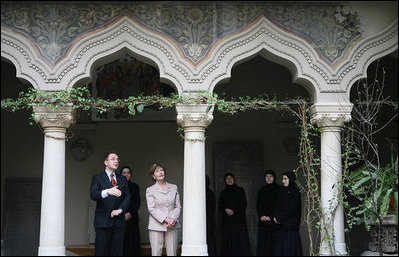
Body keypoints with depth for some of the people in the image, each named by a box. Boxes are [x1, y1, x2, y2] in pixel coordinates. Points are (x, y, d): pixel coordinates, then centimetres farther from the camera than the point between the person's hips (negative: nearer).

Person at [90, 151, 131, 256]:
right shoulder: (97, 178, 4)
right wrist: (107, 192, -33)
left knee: (117, 252, 2)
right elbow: (93, 195, -13)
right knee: (100, 252, -5)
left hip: (119, 221, 4)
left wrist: (120, 209, -7)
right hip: (103, 221, -4)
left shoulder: (122, 179, 18)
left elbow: (127, 197, 11)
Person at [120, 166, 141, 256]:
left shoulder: (135, 186, 11)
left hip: (132, 217, 1)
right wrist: (123, 214, -8)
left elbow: (138, 202, 5)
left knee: (132, 241, -2)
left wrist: (130, 214, -8)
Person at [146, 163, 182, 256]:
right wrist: (165, 219, -14)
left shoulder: (174, 188, 13)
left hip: (173, 226, 2)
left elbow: (178, 206, 9)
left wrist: (173, 219, -9)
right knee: (156, 253, -3)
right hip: (156, 226, -2)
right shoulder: (150, 190, 5)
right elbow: (151, 209, -3)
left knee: (172, 253, -1)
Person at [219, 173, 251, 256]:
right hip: (227, 220, 3)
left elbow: (244, 204, 1)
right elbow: (220, 206, 12)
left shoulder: (240, 190, 7)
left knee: (241, 240, -9)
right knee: (228, 241, -5)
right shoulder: (223, 192, 15)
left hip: (239, 219, -2)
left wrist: (234, 211, -10)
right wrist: (226, 210, -10)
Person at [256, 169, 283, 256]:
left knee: (273, 244, -7)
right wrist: (261, 215, -6)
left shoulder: (279, 189, 1)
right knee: (263, 242, -2)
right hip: (263, 221, 3)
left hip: (274, 220, -3)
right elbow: (258, 205, 11)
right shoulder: (262, 190, 13)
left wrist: (270, 216, -12)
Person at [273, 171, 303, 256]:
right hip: (282, 226, 7)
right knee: (280, 248, 4)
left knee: (290, 249, -7)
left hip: (290, 226, -7)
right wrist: (276, 216, -5)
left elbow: (291, 209, -14)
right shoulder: (284, 191, 16)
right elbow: (279, 206, 13)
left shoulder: (295, 192, -7)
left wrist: (279, 218, -10)